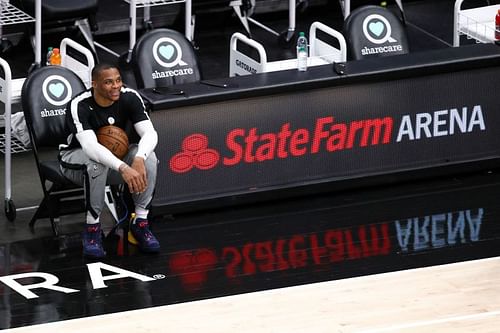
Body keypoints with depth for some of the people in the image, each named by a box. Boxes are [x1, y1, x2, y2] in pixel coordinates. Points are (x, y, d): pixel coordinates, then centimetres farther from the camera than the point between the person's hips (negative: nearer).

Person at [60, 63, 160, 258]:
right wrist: (123, 168, -56)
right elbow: (90, 146, -43)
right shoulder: (79, 106, -29)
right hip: (76, 158, -4)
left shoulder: (129, 97, -16)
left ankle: (140, 222, -14)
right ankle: (92, 227, -24)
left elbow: (150, 133, -24)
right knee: (97, 162, -39)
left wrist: (139, 159, -46)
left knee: (148, 157, -26)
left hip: (113, 155, 4)